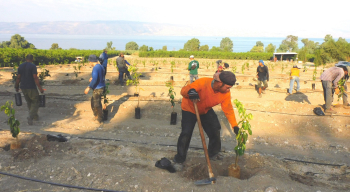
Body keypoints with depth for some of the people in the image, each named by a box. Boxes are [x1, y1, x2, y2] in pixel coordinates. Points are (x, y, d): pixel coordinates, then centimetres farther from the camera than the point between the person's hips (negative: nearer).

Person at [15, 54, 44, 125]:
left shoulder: (20, 66, 5)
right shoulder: (33, 66, -12)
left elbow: (18, 77, 6)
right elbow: (35, 78, -18)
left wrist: (16, 86, 18)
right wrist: (40, 88, -15)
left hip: (23, 87, 6)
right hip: (31, 88, -6)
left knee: (29, 102, 21)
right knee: (35, 103, 5)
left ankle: (35, 116, 30)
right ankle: (30, 117, -13)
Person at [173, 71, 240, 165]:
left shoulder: (225, 94, -21)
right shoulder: (203, 83, -38)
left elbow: (228, 109, -11)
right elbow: (183, 90, -35)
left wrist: (235, 126, -16)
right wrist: (190, 91, -60)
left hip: (206, 110, 5)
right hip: (190, 109, -5)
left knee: (215, 130, -2)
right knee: (186, 133, -11)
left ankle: (213, 153, 24)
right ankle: (180, 158, 11)